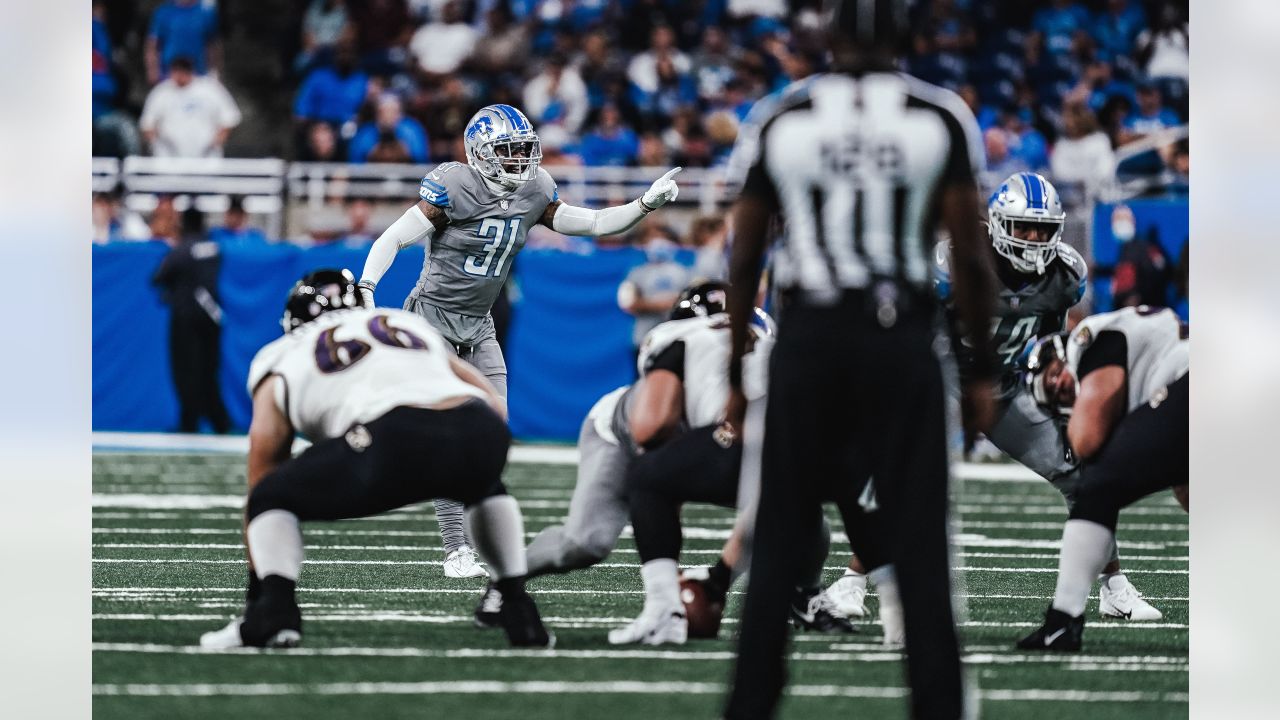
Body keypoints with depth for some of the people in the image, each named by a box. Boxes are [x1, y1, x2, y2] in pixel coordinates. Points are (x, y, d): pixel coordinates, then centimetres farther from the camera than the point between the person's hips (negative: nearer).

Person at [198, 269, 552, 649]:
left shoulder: (281, 365, 30)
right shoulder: (412, 324, 38)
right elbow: (498, 412, 32)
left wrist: (261, 587, 39)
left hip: (395, 437, -3)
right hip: (481, 431, 3)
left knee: (272, 499, 20)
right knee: (485, 486, 40)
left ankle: (273, 611, -4)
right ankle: (520, 613, 29)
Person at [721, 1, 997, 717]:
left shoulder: (780, 121, 5)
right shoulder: (941, 118, 1)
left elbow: (744, 260, 7)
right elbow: (970, 255, -1)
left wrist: (735, 375, 15)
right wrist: (983, 371, 8)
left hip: (809, 337, 1)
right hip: (899, 337, -1)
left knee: (780, 539, 10)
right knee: (919, 544, 2)